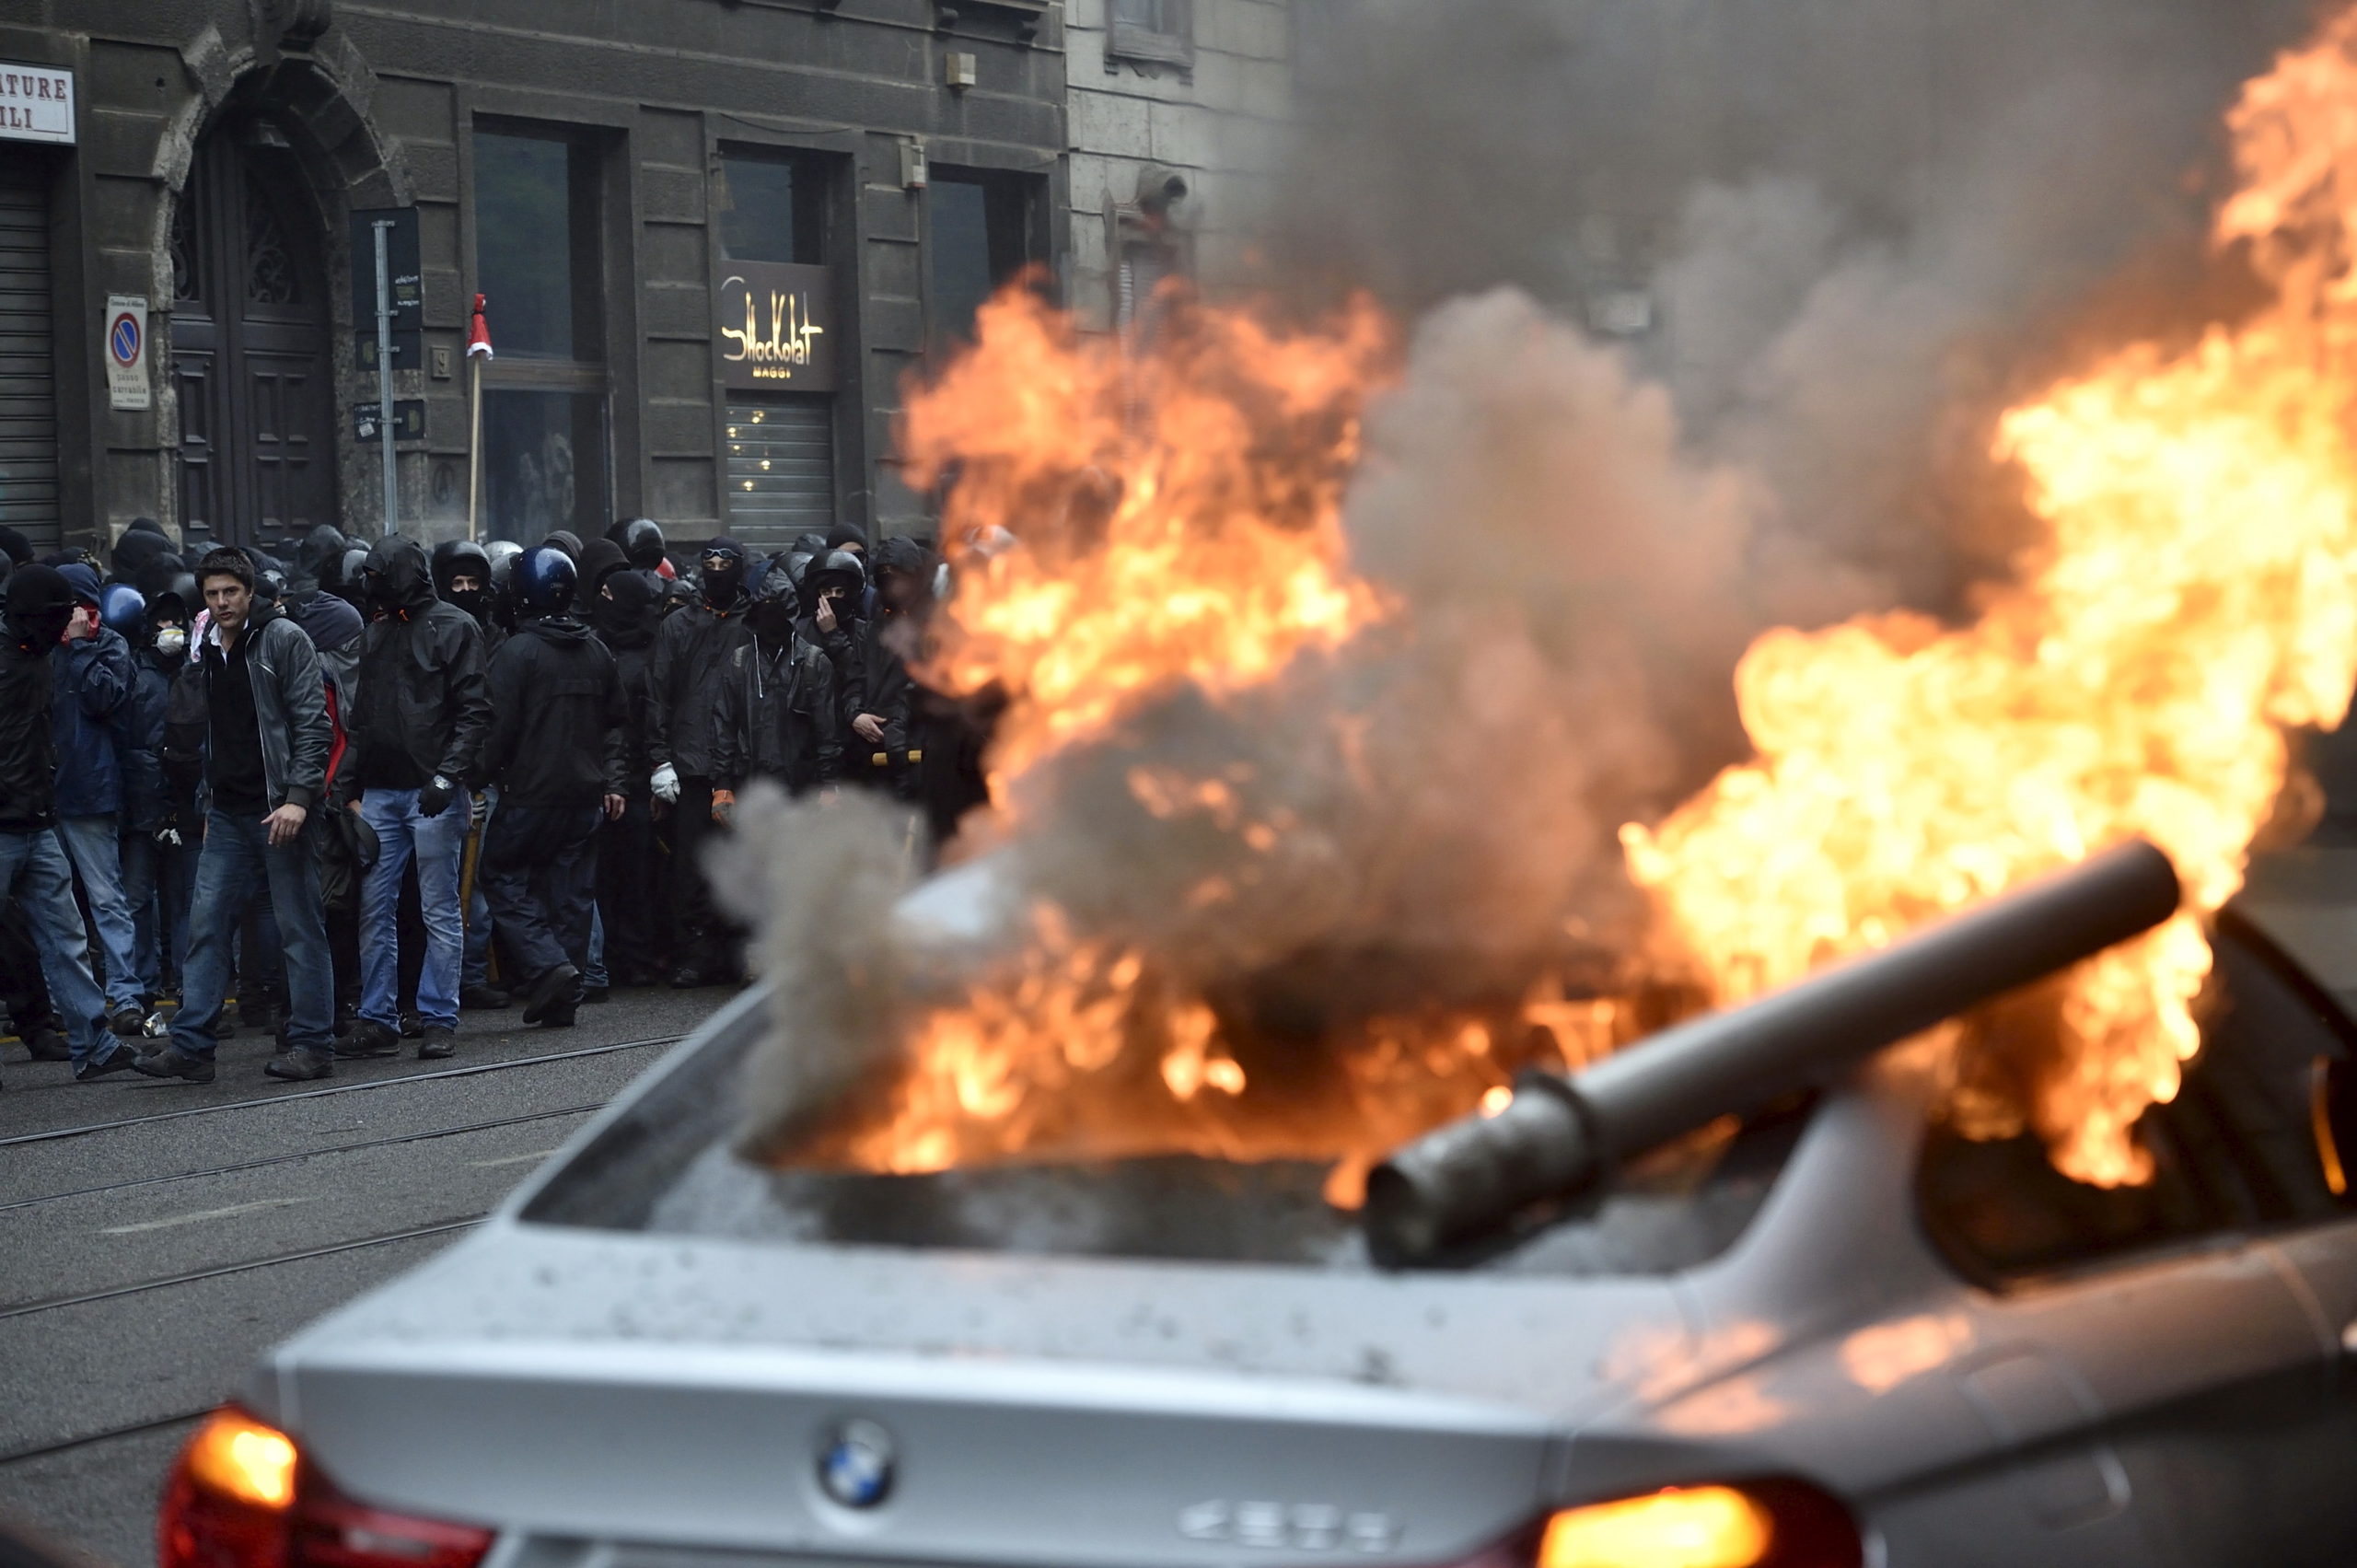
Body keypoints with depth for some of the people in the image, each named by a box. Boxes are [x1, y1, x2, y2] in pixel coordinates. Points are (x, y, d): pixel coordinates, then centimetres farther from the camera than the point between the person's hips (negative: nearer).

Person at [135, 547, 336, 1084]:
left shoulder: (284, 639, -6)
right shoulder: (207, 652, 15)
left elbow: (312, 723, -11)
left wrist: (299, 797, -19)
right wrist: (210, 803, 16)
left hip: (280, 809, -7)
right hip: (227, 814, 7)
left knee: (299, 928, -1)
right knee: (206, 924, 3)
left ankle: (311, 1044, 4)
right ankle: (189, 1044, 5)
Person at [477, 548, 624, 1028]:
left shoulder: (517, 652, -12)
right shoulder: (597, 652, 9)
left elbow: (502, 725, -13)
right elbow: (615, 722, 14)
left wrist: (486, 773, 0)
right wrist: (613, 781, 17)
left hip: (531, 791, -6)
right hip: (585, 792, 6)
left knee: (503, 878, 7)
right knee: (572, 891, 8)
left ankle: (547, 964, -10)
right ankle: (563, 1002, 9)